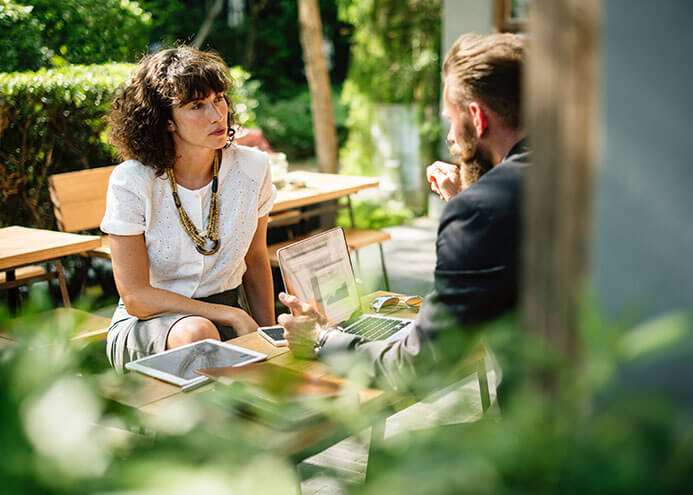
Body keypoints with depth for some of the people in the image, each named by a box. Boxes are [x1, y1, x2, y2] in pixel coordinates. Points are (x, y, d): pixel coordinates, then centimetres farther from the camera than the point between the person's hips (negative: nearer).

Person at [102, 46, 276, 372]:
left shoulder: (252, 168, -5)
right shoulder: (131, 183, -16)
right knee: (196, 333, -36)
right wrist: (233, 316, -20)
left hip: (230, 309, 3)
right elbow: (136, 297, -16)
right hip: (148, 320, -3)